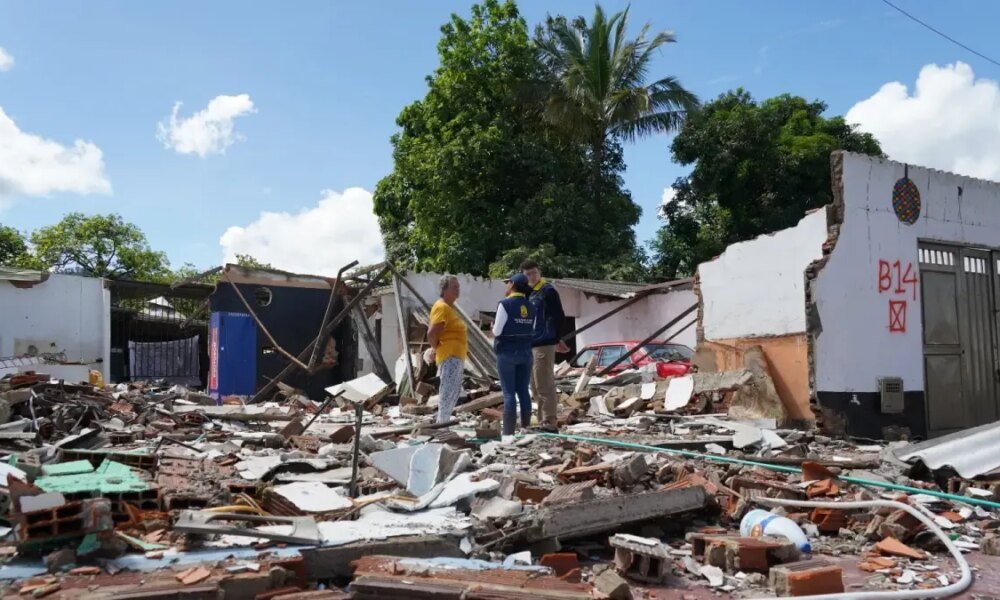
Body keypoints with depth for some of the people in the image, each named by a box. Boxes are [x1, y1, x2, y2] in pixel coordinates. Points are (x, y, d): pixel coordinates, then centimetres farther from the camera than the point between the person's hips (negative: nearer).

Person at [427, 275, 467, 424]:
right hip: (449, 357, -11)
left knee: (454, 393, 16)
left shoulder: (450, 306, 16)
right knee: (448, 392, -10)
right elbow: (431, 334, -24)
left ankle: (444, 421, 23)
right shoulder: (441, 307, -16)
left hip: (457, 356, 11)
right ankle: (442, 423, -8)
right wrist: (436, 348, -10)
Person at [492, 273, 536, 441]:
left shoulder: (505, 304, -13)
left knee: (509, 393, -3)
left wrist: (493, 329, 8)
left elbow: (497, 331, -13)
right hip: (525, 352, 5)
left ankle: (509, 433, -2)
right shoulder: (530, 307, 6)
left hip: (507, 353, -5)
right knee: (523, 391, 9)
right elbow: (532, 332, 9)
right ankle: (526, 429, 11)